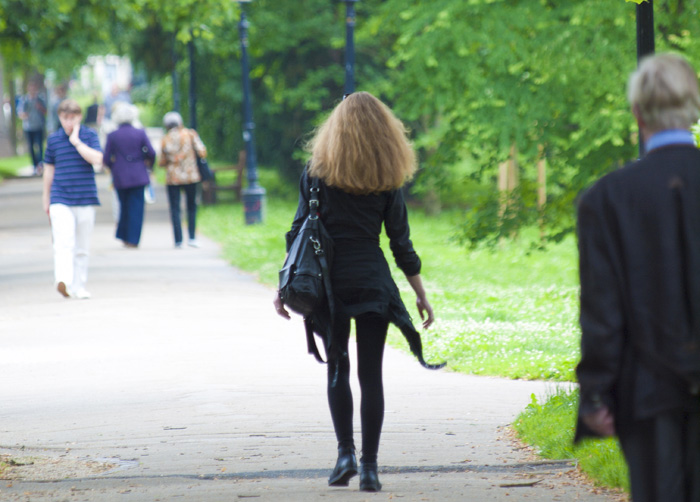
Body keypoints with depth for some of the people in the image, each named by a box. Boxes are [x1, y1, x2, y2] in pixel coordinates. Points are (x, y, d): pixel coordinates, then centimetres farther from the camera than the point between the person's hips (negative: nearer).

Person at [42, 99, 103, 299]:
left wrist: (76, 141, -13)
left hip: (85, 200, 1)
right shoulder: (53, 139, 7)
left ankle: (79, 286, 16)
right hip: (60, 200, -1)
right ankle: (63, 281, -33)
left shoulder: (89, 136, 2)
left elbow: (96, 158, -15)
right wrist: (46, 198, 19)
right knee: (63, 242, -18)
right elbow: (49, 169, 16)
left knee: (82, 247, 7)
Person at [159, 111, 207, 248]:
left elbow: (162, 162, 5)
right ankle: (192, 237, 6)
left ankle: (178, 240, -5)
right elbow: (202, 152, -7)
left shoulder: (165, 140, 1)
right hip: (190, 176, 0)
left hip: (173, 179, 0)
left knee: (175, 209, 3)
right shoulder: (190, 134, -2)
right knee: (191, 207, 13)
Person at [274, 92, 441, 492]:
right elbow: (401, 243, 1)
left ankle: (345, 453, 0)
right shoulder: (386, 179, 0)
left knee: (337, 367, 14)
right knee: (371, 373, 4)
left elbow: (299, 231, -1)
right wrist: (421, 294, 9)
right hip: (373, 282, 0)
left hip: (328, 280, 0)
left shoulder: (318, 172, 0)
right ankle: (369, 466, 1)